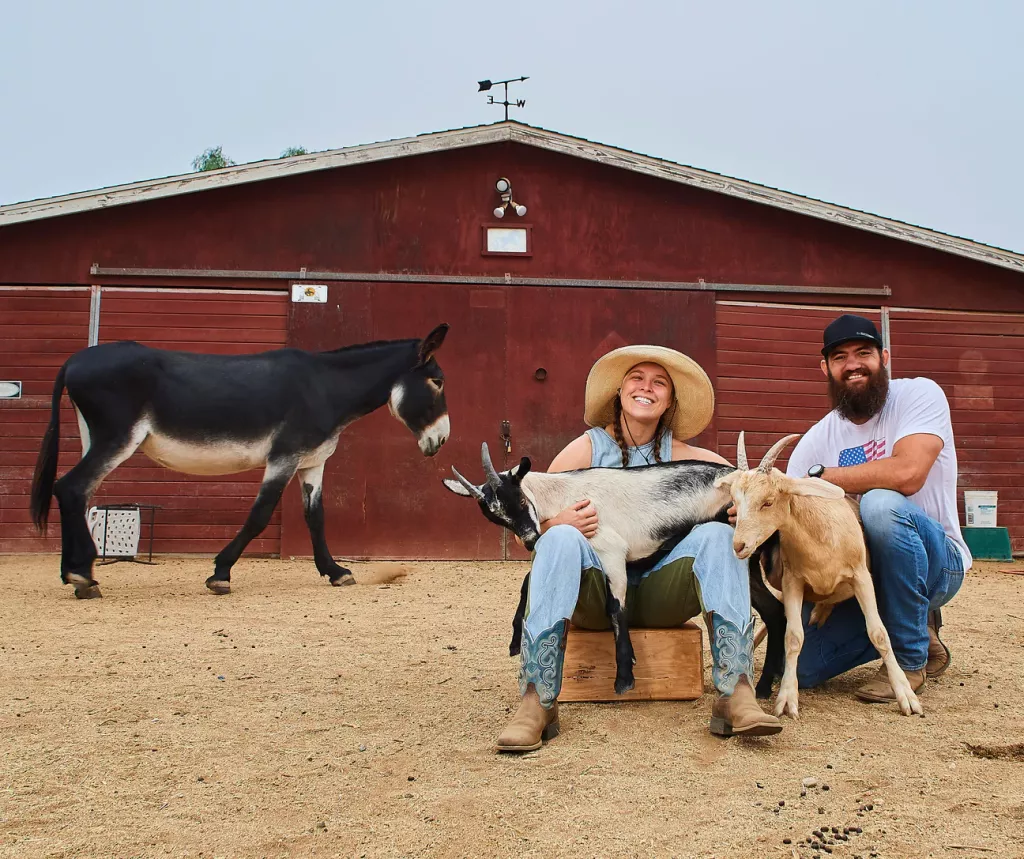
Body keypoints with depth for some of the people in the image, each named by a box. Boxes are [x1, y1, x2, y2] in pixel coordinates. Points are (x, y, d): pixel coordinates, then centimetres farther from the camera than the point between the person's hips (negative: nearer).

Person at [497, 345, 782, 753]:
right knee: (560, 539, -30)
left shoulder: (679, 455, 6)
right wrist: (555, 522, -28)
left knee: (717, 535, -21)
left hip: (659, 597, 2)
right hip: (593, 595, -1)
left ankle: (737, 694, -31)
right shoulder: (588, 447, 1)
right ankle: (536, 702, -35)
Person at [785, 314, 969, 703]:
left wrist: (817, 477, -21)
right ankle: (918, 629, 15)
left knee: (881, 504, -36)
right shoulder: (817, 439, 2)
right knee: (801, 666, -13)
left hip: (936, 560, -4)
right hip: (861, 571, 5)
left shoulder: (919, 394, -11)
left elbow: (907, 474, -30)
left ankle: (910, 656, -14)